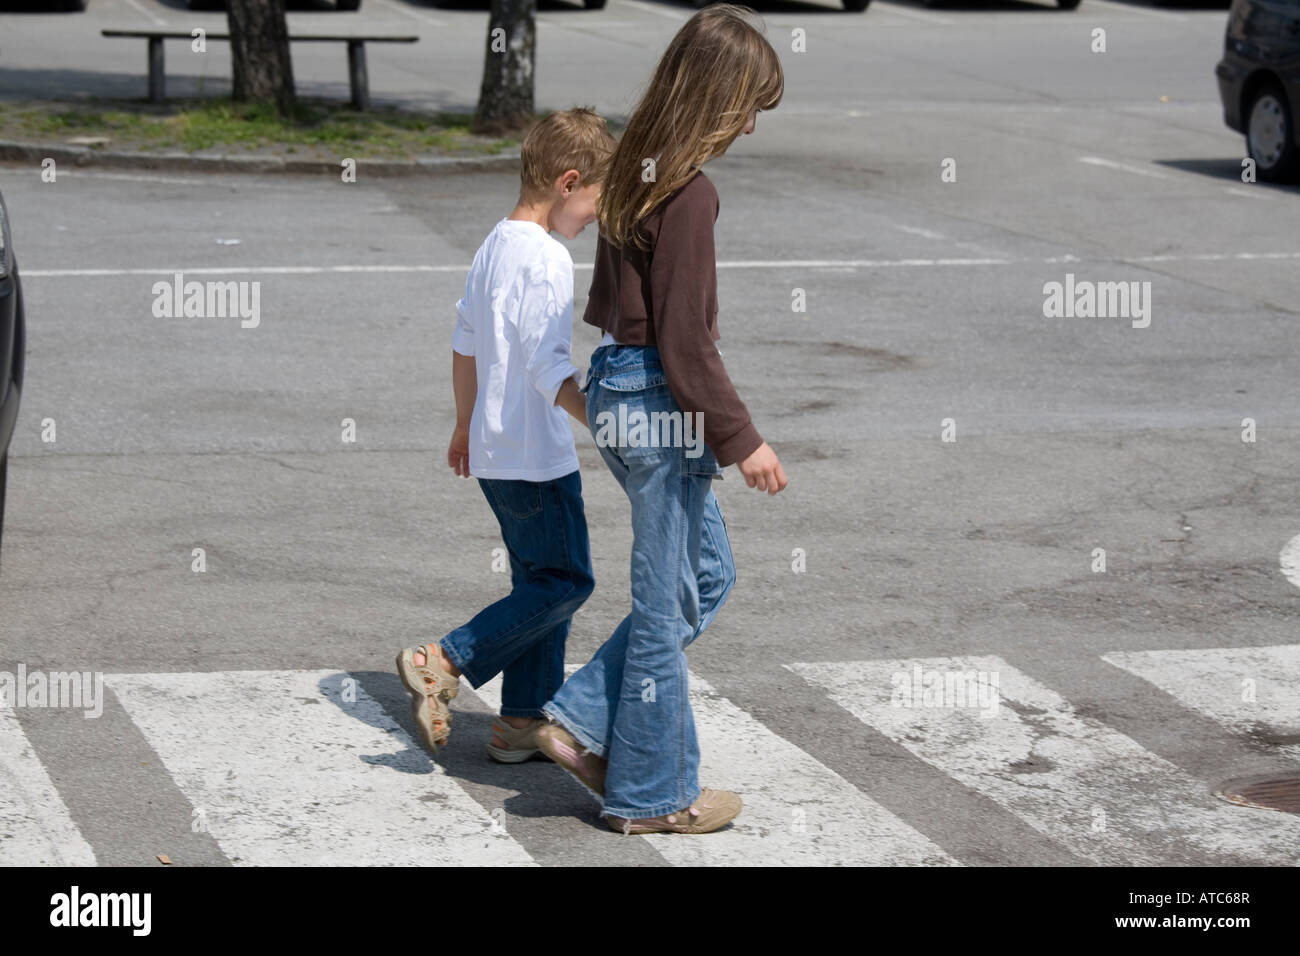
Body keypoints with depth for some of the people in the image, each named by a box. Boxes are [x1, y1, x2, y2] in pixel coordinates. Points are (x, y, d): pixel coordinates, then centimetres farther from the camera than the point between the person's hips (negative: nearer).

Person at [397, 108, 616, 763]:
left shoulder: (494, 247, 10)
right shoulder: (546, 259, -19)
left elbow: (465, 344, 19)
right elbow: (549, 370, -25)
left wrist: (466, 425, 29)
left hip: (494, 448, 10)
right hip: (537, 456, -10)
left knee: (539, 580, 15)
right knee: (566, 581, -1)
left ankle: (523, 721, 18)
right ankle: (444, 663, -7)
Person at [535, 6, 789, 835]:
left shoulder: (637, 172, 8)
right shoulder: (690, 194, -20)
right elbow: (686, 340, -21)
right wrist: (742, 438, -14)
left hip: (620, 391, 9)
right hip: (661, 405, -9)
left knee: (710, 573, 20)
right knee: (668, 604, 3)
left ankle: (583, 719, 19)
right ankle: (651, 795, 16)